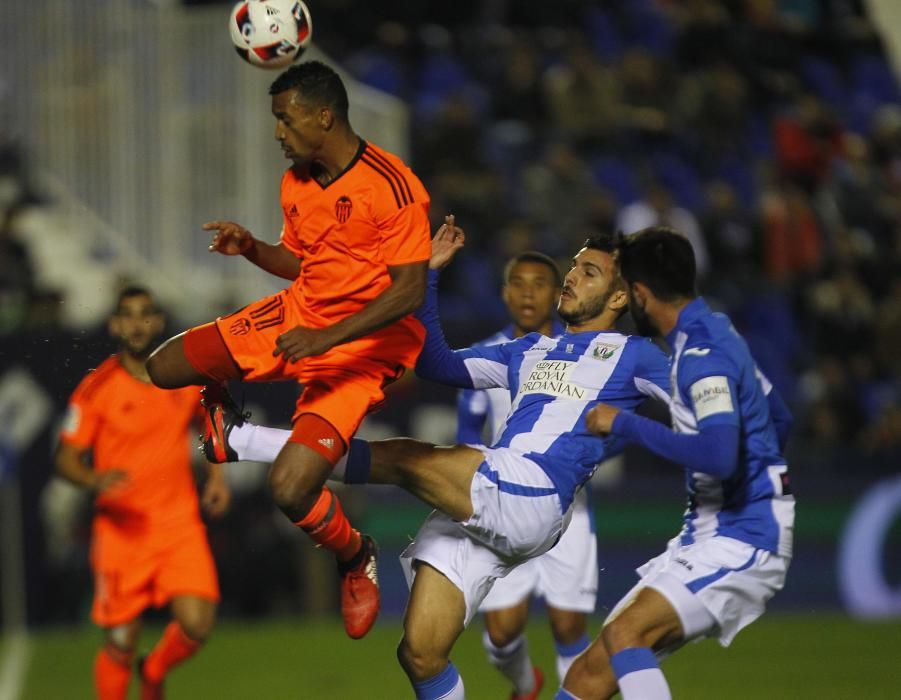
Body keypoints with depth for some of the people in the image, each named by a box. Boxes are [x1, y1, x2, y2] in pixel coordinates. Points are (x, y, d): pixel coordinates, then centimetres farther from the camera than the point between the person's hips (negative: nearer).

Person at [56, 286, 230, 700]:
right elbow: (66, 458, -3)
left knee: (197, 626, -13)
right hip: (122, 528, -2)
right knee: (121, 642, -1)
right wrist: (95, 480, -24)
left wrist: (216, 475, 9)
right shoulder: (97, 388, -5)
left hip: (180, 524, 2)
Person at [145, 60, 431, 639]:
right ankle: (219, 398, 35)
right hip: (297, 314, 7)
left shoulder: (393, 186, -21)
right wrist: (251, 249, -3)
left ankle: (356, 558, 8)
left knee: (290, 489, -23)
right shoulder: (296, 182, 3)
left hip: (363, 346, -7)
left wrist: (328, 337, -31)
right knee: (164, 368, 0)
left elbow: (410, 291, -24)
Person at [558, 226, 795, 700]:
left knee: (624, 633, -27)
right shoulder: (712, 333, 11)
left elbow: (718, 456, -34)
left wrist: (625, 424, -24)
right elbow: (779, 420, 24)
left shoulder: (703, 353, -19)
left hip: (742, 541, -10)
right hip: (705, 536, 10)